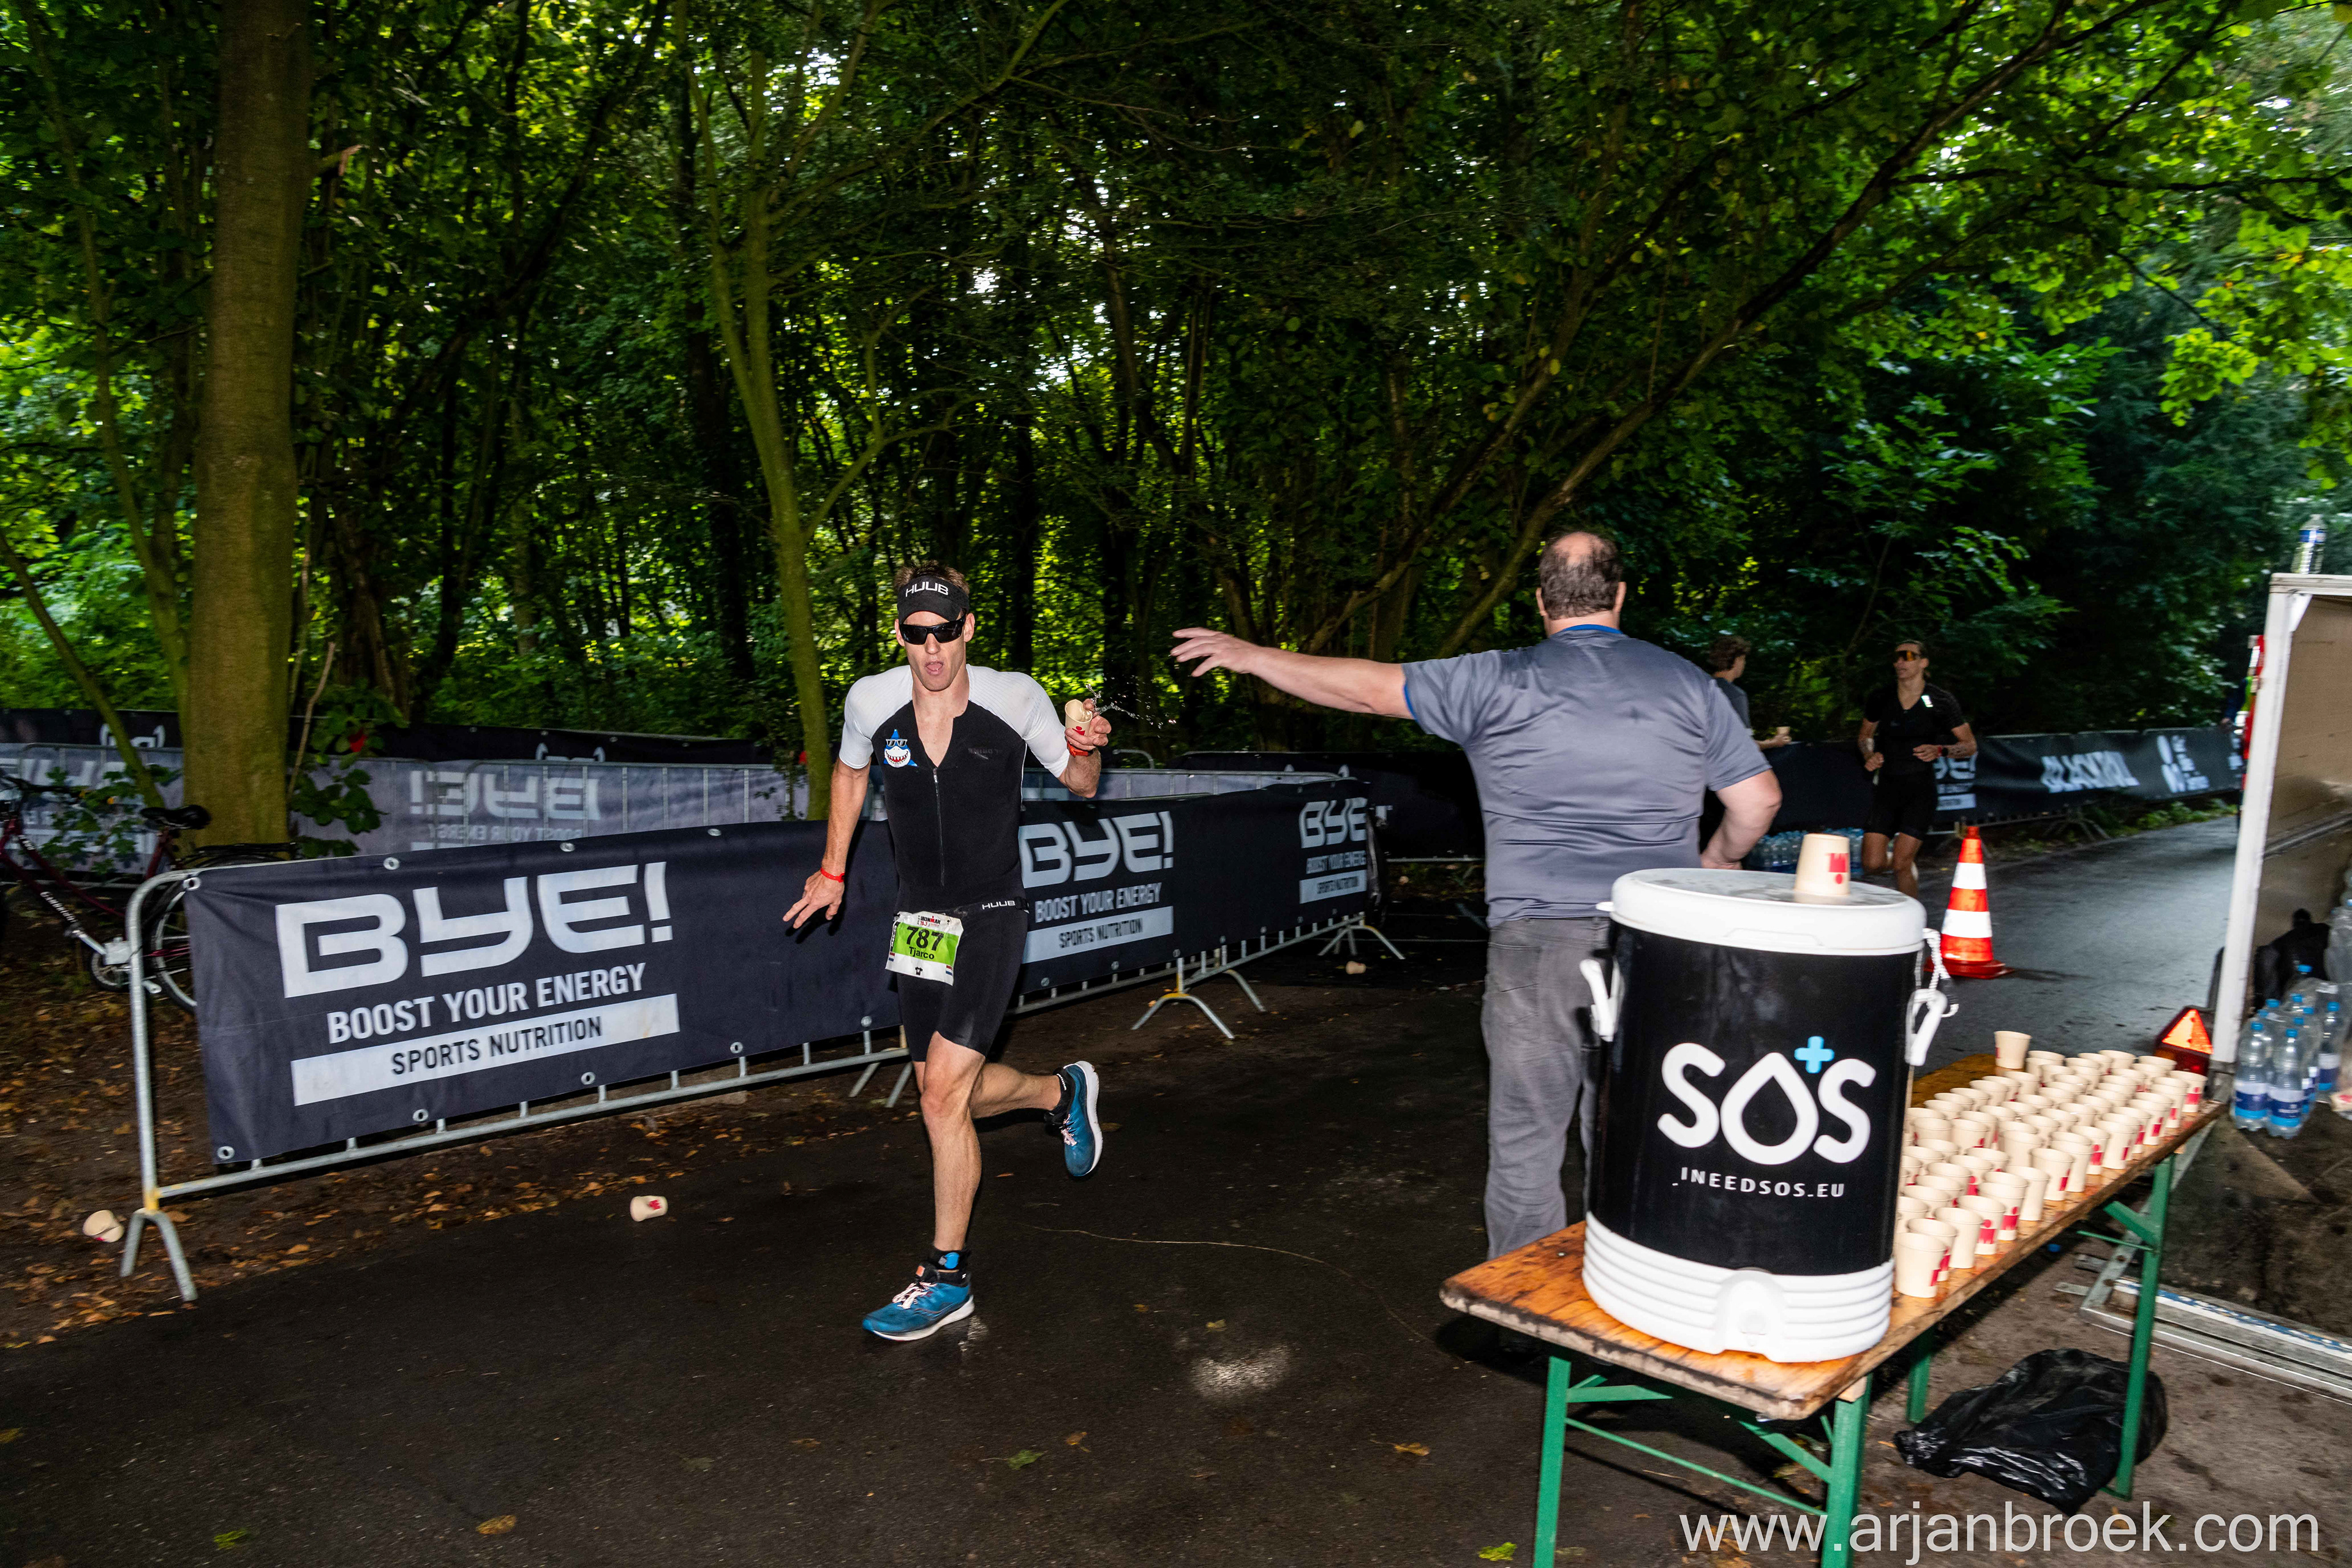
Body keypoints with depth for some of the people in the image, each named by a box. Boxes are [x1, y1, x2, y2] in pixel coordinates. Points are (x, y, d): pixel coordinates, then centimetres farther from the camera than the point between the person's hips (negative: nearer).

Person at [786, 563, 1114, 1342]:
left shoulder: (1016, 697, -13)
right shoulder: (871, 701, -7)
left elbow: (1079, 783, 3)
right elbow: (849, 772, 15)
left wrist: (1086, 750, -20)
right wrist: (833, 870, 15)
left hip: (992, 919, -4)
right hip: (919, 921, 4)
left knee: (942, 1092, -13)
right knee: (952, 1093, 13)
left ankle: (947, 1277, 3)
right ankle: (1063, 1092, 43)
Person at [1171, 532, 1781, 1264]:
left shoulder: (1501, 681, -2)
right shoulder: (1686, 682, 6)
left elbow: (1370, 686, 2)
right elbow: (1758, 799, 7)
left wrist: (1252, 655, 13)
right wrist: (1718, 860, 28)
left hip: (1538, 939, -3)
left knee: (1525, 1139, 8)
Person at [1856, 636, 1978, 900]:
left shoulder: (1940, 701, -5)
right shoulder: (1881, 698, 2)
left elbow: (1970, 746, 2)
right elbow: (1865, 735, 18)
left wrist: (1940, 750, -18)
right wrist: (1869, 755, -3)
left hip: (1920, 789, -3)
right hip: (1886, 786, 3)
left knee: (1901, 864, -12)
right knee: (1873, 864, -5)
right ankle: (1909, 858, 31)